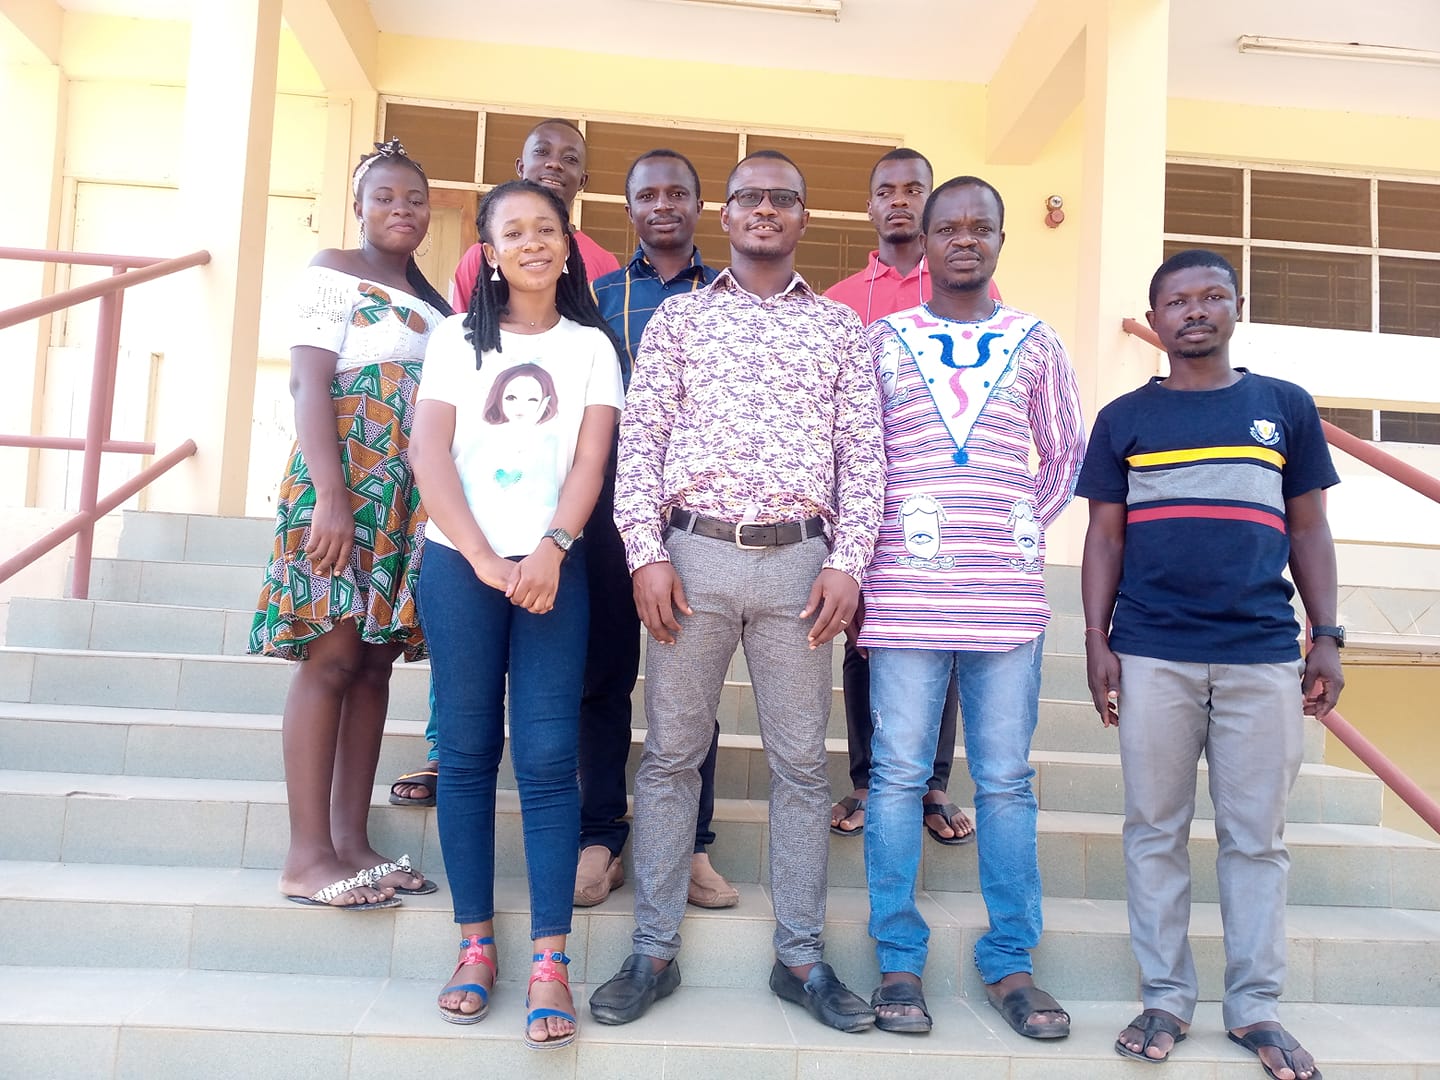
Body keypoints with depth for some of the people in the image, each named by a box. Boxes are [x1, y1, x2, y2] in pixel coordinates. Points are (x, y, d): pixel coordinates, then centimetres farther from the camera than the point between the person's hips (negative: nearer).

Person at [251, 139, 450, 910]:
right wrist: (331, 496, -20)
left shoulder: (434, 298, 20)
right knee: (331, 656, -8)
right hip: (345, 482, -7)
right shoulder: (334, 271, 0)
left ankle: (351, 839, 12)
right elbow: (308, 384, -9)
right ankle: (307, 855, -2)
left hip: (411, 496, 7)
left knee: (375, 661, 6)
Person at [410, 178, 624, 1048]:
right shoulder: (457, 338, 10)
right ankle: (475, 943, 15)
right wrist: (485, 559, -12)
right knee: (467, 752, 4)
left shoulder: (590, 345, 11)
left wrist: (550, 549, -17)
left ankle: (550, 960, 1)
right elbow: (430, 451, 0)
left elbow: (591, 460, 0)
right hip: (460, 564, 1)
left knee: (548, 756, -5)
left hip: (554, 568, -1)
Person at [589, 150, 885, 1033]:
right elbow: (640, 438, 4)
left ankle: (802, 956, 19)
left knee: (802, 762, 6)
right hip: (694, 554, 0)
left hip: (800, 561, 1)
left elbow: (863, 454, 6)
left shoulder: (841, 326, 11)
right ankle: (655, 951, 18)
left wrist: (847, 562, -4)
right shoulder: (679, 316, 10)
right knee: (671, 753, 5)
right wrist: (646, 553, -6)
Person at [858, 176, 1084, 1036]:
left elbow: (1066, 453, 17)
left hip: (1009, 593, 1)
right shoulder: (883, 340, 9)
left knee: (1007, 780, 6)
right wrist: (861, 555, 0)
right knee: (898, 773, 1)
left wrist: (1027, 529, 5)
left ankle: (1010, 961, 19)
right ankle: (900, 960, 13)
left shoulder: (1036, 343, 13)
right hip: (905, 592, -1)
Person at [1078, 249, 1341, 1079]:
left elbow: (1310, 530, 11)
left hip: (1264, 653, 1)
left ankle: (1256, 1005, 21)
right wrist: (1096, 640, -1)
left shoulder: (1287, 406, 10)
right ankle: (1167, 997, 20)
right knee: (1157, 831, 7)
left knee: (1257, 837, 7)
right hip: (1152, 655, 0)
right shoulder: (1125, 418, 8)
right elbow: (1105, 537, 7)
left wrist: (1327, 638, 4)